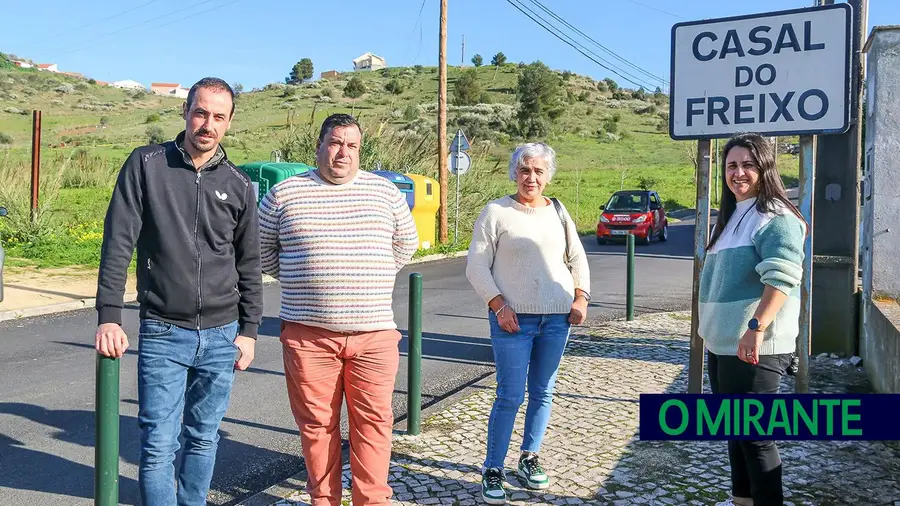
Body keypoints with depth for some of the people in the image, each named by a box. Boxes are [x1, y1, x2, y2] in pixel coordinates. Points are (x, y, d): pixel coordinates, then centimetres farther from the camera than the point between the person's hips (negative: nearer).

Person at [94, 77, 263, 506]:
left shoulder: (238, 185, 5)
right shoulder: (146, 164, -2)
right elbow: (117, 243, -6)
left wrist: (249, 330, 6)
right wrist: (109, 316, -12)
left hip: (221, 335, 3)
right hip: (162, 333, -2)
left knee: (204, 438, 13)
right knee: (158, 445, 0)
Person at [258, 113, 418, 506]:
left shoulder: (385, 192, 8)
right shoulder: (284, 194, 4)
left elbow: (406, 244, 20)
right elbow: (262, 250, 16)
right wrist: (299, 281, 11)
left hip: (374, 332, 1)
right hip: (308, 333, 0)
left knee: (373, 421, 3)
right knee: (317, 422, 7)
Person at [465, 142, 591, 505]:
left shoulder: (558, 212, 11)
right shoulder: (496, 212, -2)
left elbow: (577, 259, 17)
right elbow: (476, 267, -4)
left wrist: (581, 298, 5)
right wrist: (498, 305, -12)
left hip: (557, 318, 4)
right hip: (513, 318, -4)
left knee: (543, 392, 11)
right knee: (511, 396, -5)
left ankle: (529, 460, 27)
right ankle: (493, 471, 8)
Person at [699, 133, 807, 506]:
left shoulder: (774, 217, -13)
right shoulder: (730, 216, 17)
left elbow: (783, 276, -28)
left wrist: (756, 327, -35)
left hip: (754, 347, -10)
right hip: (722, 343, 10)